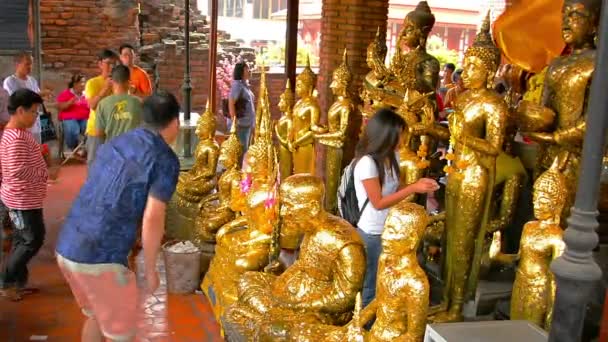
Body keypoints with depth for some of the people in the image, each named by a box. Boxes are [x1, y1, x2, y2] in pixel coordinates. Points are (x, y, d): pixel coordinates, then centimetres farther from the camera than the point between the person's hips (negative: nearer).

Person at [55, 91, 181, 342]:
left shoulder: (113, 145, 14)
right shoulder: (166, 160, -8)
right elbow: (152, 219, -16)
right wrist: (150, 270, -4)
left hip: (66, 247, 8)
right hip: (100, 258, -7)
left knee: (96, 314, 29)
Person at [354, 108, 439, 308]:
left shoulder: (391, 156, 3)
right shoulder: (367, 162, -22)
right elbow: (378, 202, -20)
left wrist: (418, 184, -7)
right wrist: (413, 189, -22)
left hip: (390, 230, 7)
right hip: (372, 234, -7)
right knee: (371, 286, 8)